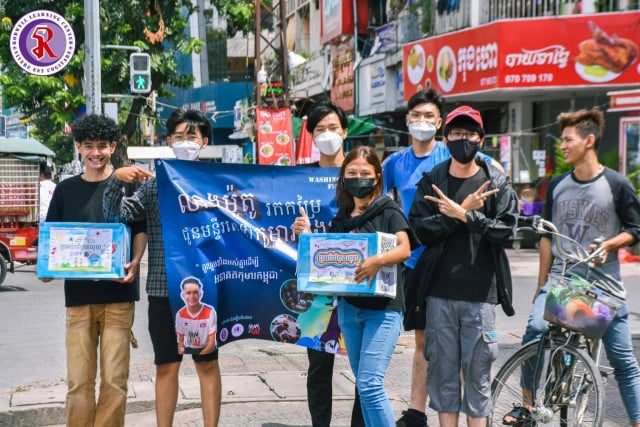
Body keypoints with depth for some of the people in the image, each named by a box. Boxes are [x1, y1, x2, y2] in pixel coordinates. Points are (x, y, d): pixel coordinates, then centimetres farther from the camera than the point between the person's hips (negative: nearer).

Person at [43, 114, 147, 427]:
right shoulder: (65, 189, 11)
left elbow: (141, 229, 6)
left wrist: (134, 262, -13)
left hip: (118, 294, -2)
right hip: (78, 295, 2)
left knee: (114, 379, 0)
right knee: (78, 381, 3)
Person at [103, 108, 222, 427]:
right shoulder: (153, 183, 5)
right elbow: (116, 217, 0)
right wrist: (116, 180, -14)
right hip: (163, 288, 1)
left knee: (207, 363, 7)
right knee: (166, 366, 9)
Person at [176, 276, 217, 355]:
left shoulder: (210, 312, -18)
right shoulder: (180, 314, -5)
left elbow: (212, 343, -16)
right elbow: (181, 340, 4)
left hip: (207, 350, -3)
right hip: (189, 350, 3)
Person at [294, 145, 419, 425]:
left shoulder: (387, 211, -4)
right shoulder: (341, 218, 13)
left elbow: (404, 249, -17)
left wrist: (379, 260, -36)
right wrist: (307, 236, 1)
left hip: (382, 308, -6)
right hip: (348, 307, 6)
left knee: (370, 385, -14)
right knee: (363, 385, 11)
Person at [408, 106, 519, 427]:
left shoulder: (497, 183, 5)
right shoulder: (431, 181, 7)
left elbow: (506, 229, -6)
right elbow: (420, 228, -5)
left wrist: (464, 216, -14)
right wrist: (463, 211, -14)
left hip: (480, 294, -1)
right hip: (440, 292, 1)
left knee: (477, 370, 2)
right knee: (443, 368, 6)